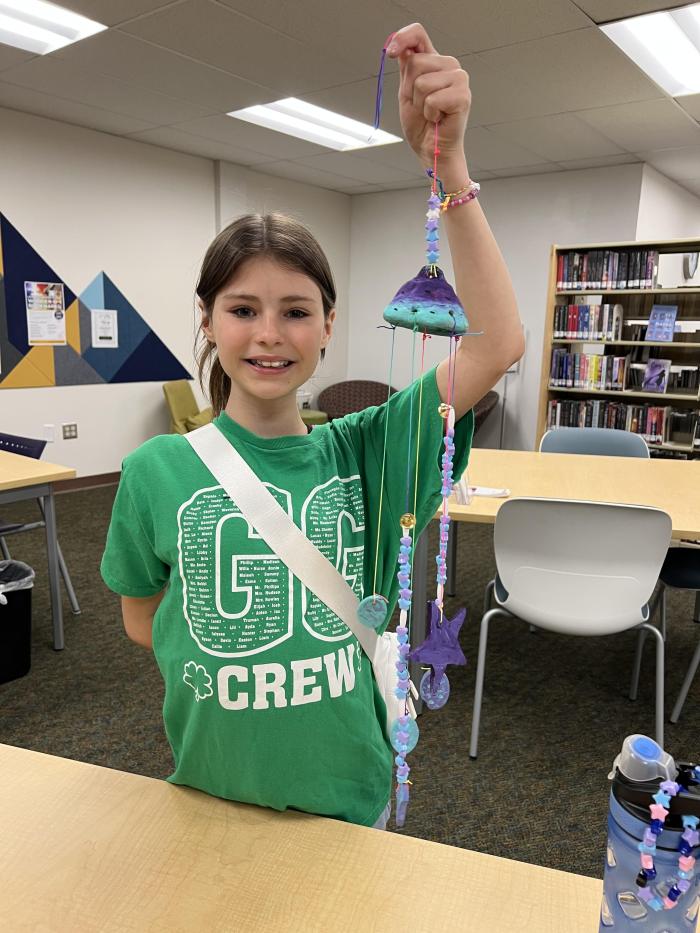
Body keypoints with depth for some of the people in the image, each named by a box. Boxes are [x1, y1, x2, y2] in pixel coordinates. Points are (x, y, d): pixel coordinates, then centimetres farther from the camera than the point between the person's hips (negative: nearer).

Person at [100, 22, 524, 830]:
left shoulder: (360, 452, -12)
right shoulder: (159, 470, -12)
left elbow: (497, 344, -23)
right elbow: (142, 619, 2)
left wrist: (446, 160, -28)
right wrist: (224, 661, -11)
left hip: (349, 791, 1)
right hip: (213, 791, 0)